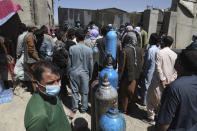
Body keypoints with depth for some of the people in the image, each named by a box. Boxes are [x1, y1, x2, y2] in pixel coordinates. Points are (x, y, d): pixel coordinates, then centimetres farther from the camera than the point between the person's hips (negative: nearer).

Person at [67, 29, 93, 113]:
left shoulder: (72, 48, -13)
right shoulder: (89, 50, -12)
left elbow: (69, 63, -5)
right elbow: (91, 64, -4)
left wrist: (68, 72, 10)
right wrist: (90, 75, 10)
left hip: (74, 73, 1)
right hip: (84, 73, 0)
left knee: (74, 91, 17)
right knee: (84, 92, 14)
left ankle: (75, 108, 30)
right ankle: (84, 108, 28)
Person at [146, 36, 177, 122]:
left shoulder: (159, 53, -11)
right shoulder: (175, 55, 2)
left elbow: (158, 67, -17)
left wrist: (162, 80, -12)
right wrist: (171, 80, -1)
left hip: (159, 81, -4)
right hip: (169, 82, 5)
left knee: (151, 98, 12)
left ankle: (151, 116, 20)